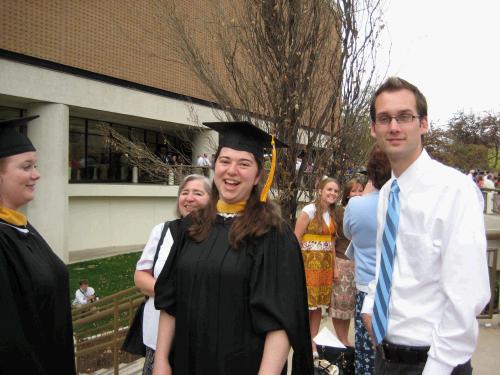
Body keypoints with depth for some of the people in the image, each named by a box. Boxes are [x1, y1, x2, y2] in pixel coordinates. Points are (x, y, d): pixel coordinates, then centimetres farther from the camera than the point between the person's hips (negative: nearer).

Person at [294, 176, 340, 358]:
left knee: (318, 304, 12)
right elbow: (296, 239, -13)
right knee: (305, 304, -1)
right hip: (309, 263, -6)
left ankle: (313, 342, 23)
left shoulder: (331, 213, 11)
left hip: (326, 265, 6)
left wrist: (334, 266, 13)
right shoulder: (309, 210, -11)